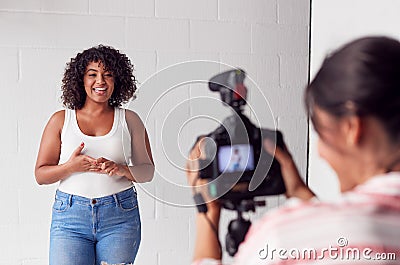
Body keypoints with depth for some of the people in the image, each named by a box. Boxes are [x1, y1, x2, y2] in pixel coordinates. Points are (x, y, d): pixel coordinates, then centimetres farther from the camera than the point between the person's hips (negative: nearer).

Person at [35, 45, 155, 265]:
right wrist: (71, 167, -13)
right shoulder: (61, 120, 6)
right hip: (70, 215, 0)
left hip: (120, 216, 1)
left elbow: (148, 170, 9)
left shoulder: (129, 120, 7)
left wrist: (123, 170, -11)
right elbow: (40, 175, 6)